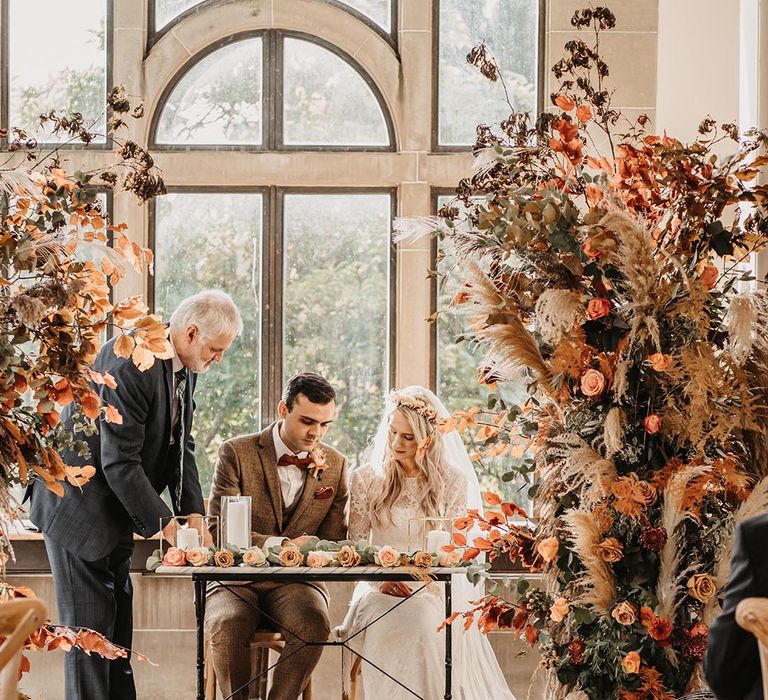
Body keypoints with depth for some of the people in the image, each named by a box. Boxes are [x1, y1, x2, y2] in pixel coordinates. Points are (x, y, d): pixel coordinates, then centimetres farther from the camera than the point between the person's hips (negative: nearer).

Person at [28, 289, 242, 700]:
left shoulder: (184, 368, 2)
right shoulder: (130, 364, -28)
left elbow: (180, 446, 8)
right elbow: (119, 463, -28)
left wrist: (193, 513, -4)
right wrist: (165, 523, -24)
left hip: (114, 513, 9)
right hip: (79, 507, -9)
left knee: (118, 621, 13)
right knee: (90, 625, -6)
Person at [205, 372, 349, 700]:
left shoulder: (335, 465, 7)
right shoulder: (236, 453, -3)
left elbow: (334, 540, 9)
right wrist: (281, 545, -25)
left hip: (296, 581, 2)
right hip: (237, 579, -2)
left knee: (314, 624, -32)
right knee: (228, 625, -34)